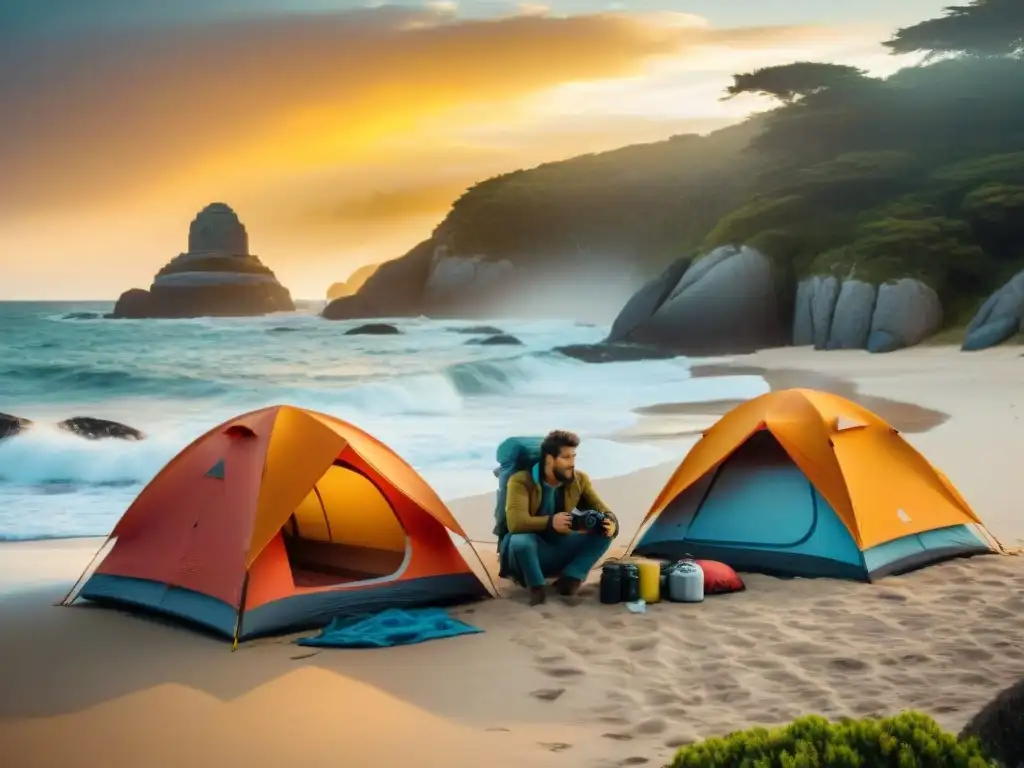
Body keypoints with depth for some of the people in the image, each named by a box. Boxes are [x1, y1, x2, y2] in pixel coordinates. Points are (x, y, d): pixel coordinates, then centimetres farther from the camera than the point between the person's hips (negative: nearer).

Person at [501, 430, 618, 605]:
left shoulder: (579, 480, -3)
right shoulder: (521, 481, -20)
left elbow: (601, 510, -2)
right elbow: (515, 522, -33)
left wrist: (610, 522, -28)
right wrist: (550, 522, -48)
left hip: (560, 551, 5)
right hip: (532, 552, -5)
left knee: (605, 531, -15)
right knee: (520, 541, -41)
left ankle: (570, 579, -15)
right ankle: (536, 586, -15)